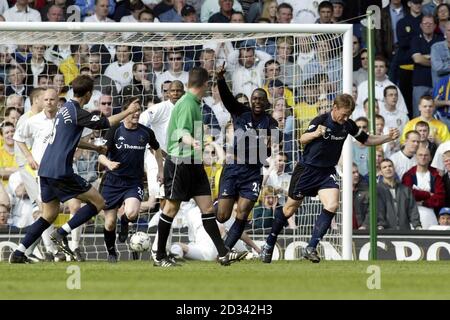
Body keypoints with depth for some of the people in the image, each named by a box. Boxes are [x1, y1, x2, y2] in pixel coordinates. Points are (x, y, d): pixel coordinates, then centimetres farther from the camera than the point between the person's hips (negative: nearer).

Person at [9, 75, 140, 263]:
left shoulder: (66, 108, 17)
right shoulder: (76, 112, -12)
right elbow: (105, 123, -12)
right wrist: (128, 112, 0)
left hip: (46, 170, 9)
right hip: (60, 171, -9)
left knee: (49, 215, 16)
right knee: (98, 202, -1)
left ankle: (18, 254, 8)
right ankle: (62, 234, -8)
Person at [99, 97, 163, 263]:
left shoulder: (146, 132, -1)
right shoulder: (115, 130, -6)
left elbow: (157, 149, 20)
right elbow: (101, 154, -8)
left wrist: (161, 170, 17)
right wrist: (108, 163, -29)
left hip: (134, 182, 0)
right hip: (113, 181, 0)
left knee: (132, 213, -28)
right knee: (110, 223, 2)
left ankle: (125, 221, 9)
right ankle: (111, 252, 28)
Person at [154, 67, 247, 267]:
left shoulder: (194, 103, 15)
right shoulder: (187, 104, -14)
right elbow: (182, 132, -26)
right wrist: (192, 142, -46)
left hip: (193, 163, 9)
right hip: (179, 161, -9)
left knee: (207, 208, 2)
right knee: (172, 207, -1)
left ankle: (223, 254, -1)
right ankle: (160, 257, 7)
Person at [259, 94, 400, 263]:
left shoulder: (348, 125, -5)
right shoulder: (321, 121, -20)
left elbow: (366, 140, 8)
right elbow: (303, 139, -26)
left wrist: (388, 137, -6)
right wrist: (315, 134, -47)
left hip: (327, 172, 4)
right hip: (307, 169, -4)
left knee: (332, 205, -20)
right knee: (290, 209, 7)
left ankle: (311, 248, -14)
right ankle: (269, 245, 27)